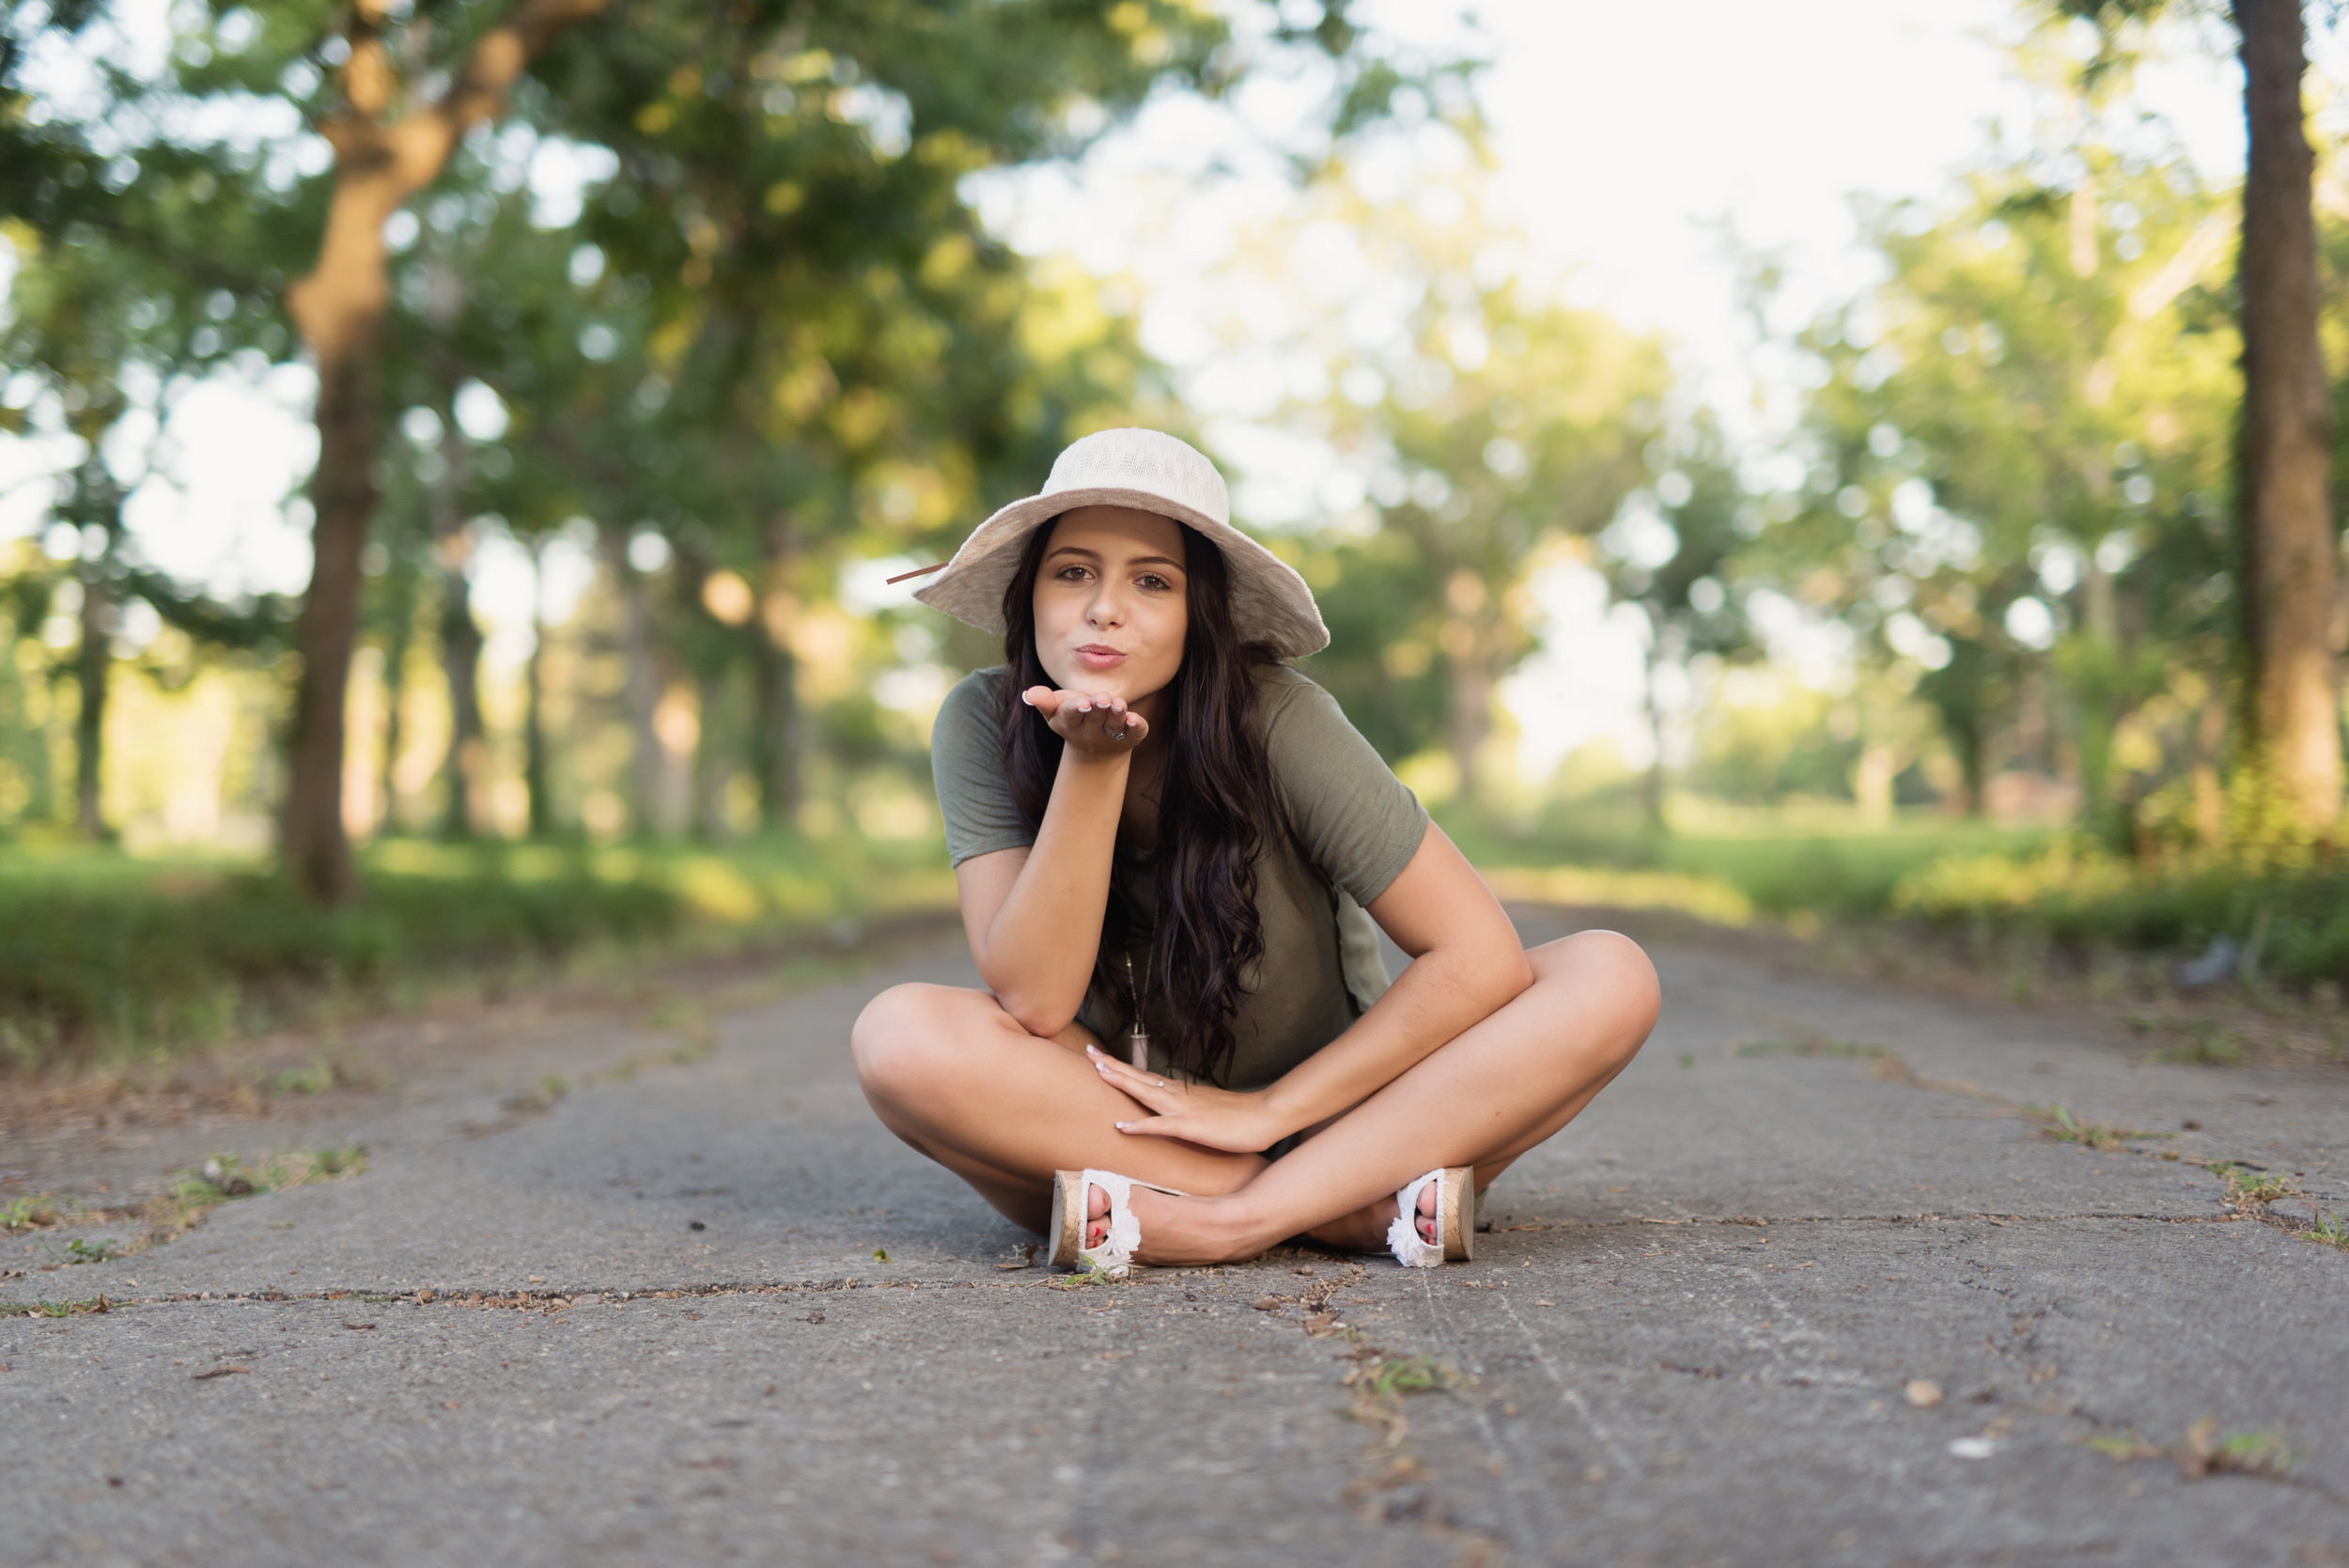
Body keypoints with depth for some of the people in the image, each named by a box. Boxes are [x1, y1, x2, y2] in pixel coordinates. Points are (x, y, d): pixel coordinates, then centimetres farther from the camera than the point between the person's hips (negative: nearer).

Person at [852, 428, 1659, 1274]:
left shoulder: (1277, 721, -19)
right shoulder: (984, 725, -13)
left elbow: (1481, 955, -20)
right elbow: (1034, 1003, -21)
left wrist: (1271, 1109, -19)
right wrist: (1094, 761, -31)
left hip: (1325, 1110, -1)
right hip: (1107, 1133, 1)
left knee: (1611, 977, -23)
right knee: (899, 1036, -30)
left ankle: (1232, 1221, -29)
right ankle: (1355, 1206, -25)